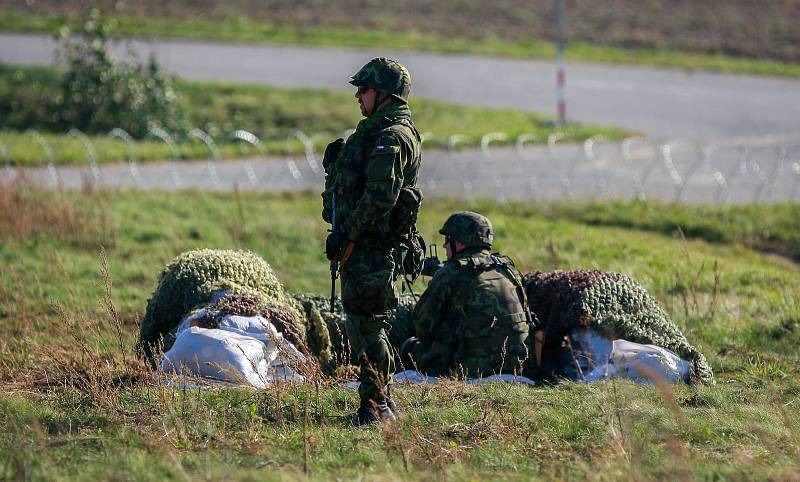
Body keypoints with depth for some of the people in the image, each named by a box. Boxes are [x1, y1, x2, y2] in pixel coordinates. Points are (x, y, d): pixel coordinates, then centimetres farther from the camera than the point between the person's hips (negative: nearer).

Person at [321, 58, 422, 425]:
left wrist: (345, 232, -21)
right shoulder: (374, 133, 19)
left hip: (372, 249, -11)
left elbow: (380, 196, -23)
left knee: (365, 325, -10)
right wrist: (334, 164, 12)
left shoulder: (393, 138, -14)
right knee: (364, 324, 14)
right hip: (360, 246, 11)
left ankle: (375, 406, -8)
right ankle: (382, 404, 19)